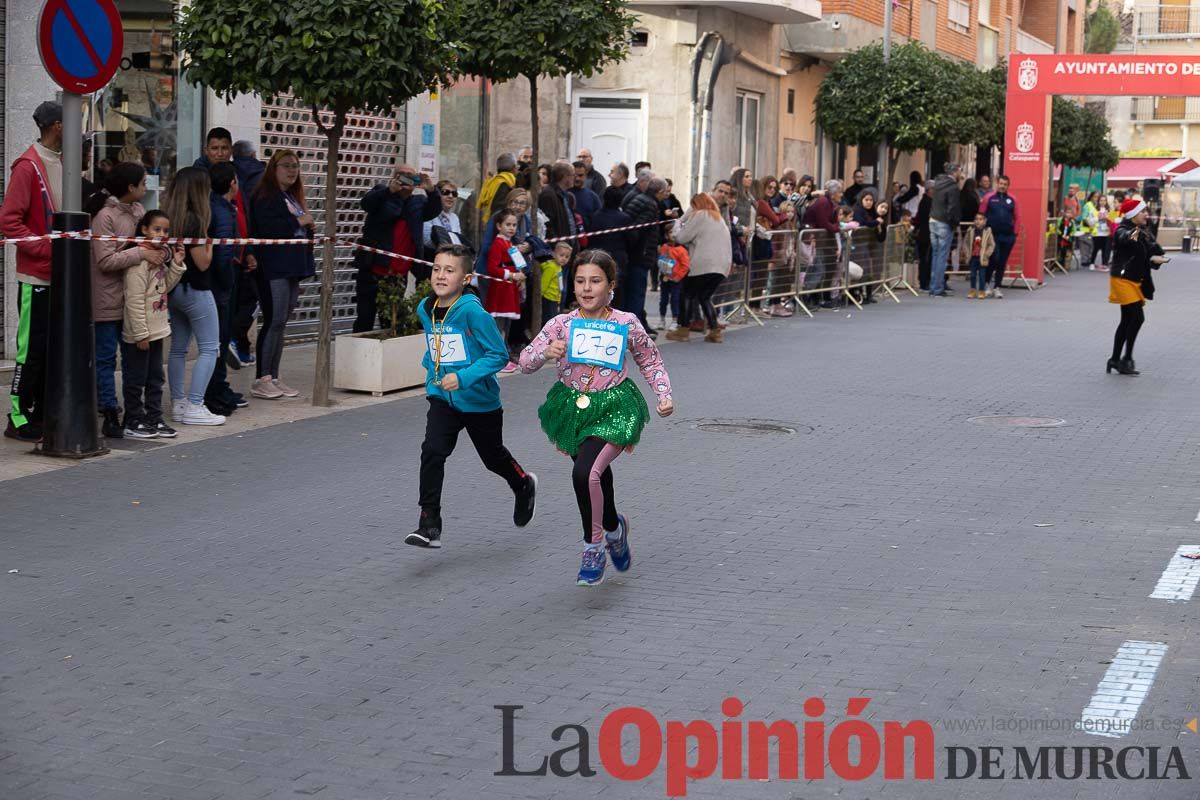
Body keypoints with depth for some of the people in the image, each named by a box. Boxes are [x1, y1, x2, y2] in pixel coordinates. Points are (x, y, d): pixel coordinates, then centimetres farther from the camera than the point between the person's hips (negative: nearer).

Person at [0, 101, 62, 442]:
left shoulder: (62, 163, 12)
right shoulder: (28, 166, -12)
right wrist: (47, 248, -18)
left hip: (60, 273, 8)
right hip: (37, 276, -8)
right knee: (33, 348, -3)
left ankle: (40, 414, 19)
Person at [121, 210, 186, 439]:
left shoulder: (161, 257, 10)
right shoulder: (140, 260, -18)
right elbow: (134, 300, -20)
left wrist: (176, 265, 2)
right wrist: (141, 333, -20)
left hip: (157, 329, 9)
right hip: (139, 333, -9)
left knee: (155, 377, 14)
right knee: (136, 379, 2)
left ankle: (154, 419, 22)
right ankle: (134, 423, 10)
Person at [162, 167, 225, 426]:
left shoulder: (169, 217, 4)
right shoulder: (194, 220, -18)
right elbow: (203, 262, -16)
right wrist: (209, 241, -1)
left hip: (174, 287, 8)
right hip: (195, 290, -8)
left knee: (178, 348, 13)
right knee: (209, 348, -2)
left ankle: (178, 403, 17)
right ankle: (194, 407, -6)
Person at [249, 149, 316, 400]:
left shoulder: (293, 197, 21)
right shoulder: (265, 196, -7)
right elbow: (266, 227, -21)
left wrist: (309, 227, 9)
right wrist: (298, 222, -15)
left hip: (293, 267, 9)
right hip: (274, 268, -9)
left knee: (281, 323, 9)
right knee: (274, 321, -11)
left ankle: (273, 378, 13)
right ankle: (261, 380, -6)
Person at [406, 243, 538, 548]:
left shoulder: (472, 311, -22)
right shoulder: (425, 309, -2)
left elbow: (498, 354, -21)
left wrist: (463, 377, -28)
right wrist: (431, 367, 7)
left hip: (479, 400, -4)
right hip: (442, 398, 4)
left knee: (493, 457, 17)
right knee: (432, 452, -16)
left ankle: (524, 486, 49)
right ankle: (429, 525, -14)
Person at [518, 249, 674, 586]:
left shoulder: (627, 324, -7)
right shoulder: (561, 325, -5)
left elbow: (651, 362, 8)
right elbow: (525, 362, -7)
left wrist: (664, 395, -3)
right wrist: (547, 352, -26)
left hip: (614, 408, -3)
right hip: (573, 406, 3)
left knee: (586, 473, -24)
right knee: (597, 477, 17)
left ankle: (594, 548, -4)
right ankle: (614, 527, 48)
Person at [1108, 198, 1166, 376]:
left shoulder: (1144, 233, 12)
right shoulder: (1122, 231, -13)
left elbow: (1154, 251, 13)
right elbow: (1123, 238, -37)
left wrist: (1156, 258, -10)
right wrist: (1132, 236, -59)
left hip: (1136, 281, 9)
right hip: (1123, 279, -9)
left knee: (1127, 321, 12)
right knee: (1137, 318, -14)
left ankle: (1115, 360, 20)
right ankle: (1127, 359, -8)